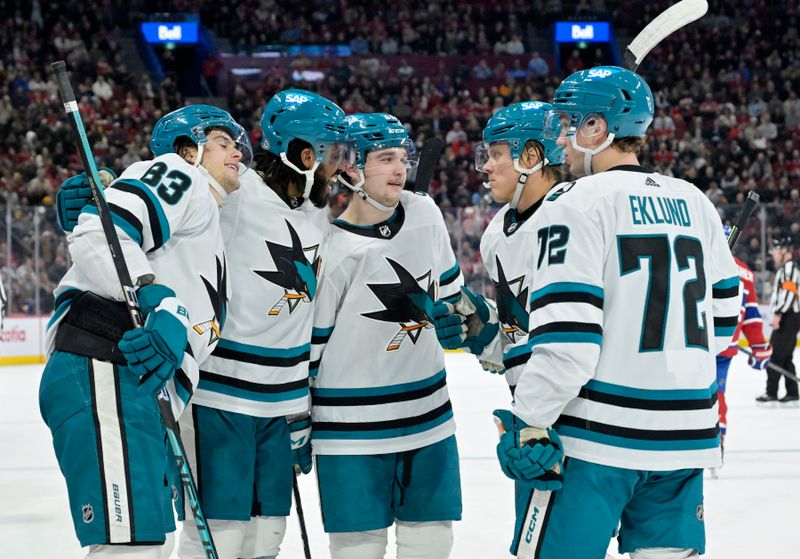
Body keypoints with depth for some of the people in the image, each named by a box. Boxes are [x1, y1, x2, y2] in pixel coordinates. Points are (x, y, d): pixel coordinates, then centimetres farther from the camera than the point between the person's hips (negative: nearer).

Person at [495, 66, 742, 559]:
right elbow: (722, 315, 18)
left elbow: (567, 335, -16)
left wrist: (529, 426, -10)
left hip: (599, 440, -7)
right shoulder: (694, 203, 11)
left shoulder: (577, 203, -10)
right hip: (685, 440, 7)